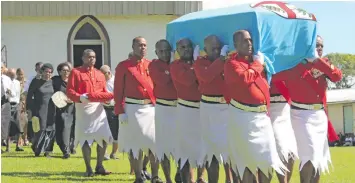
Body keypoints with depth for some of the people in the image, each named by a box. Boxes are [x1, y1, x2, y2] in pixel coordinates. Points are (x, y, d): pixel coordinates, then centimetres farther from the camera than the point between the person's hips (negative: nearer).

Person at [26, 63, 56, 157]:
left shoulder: (52, 82, 8)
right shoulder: (36, 82, -2)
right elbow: (29, 96, -1)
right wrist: (29, 109, -7)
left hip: (51, 111, 4)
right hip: (39, 110, -4)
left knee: (51, 131, -1)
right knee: (40, 130, -7)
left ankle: (47, 150, 8)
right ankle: (36, 149, 12)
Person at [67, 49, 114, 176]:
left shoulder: (100, 74, 14)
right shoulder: (76, 72, -2)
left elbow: (103, 92, 16)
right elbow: (69, 92, -8)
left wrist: (112, 96, -4)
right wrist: (80, 98, -26)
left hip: (98, 108, 5)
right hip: (83, 108, -5)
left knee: (104, 138, 1)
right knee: (85, 139, -2)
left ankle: (99, 166, 13)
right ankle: (88, 169, 5)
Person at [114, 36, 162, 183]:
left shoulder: (152, 65, 10)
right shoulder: (123, 66, 0)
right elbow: (118, 90, -3)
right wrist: (120, 112, -10)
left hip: (152, 108, 3)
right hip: (132, 109, -3)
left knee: (155, 143, 2)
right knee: (134, 144, 3)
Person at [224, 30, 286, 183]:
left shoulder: (257, 60, 16)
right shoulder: (232, 63, -8)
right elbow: (245, 78, -26)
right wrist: (257, 64, -11)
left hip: (262, 115, 7)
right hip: (243, 117, -7)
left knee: (267, 159, 8)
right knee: (248, 159, -4)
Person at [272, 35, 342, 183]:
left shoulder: (322, 64, 9)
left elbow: (337, 76, -11)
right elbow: (275, 76, -16)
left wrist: (318, 60, -17)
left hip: (320, 115, 7)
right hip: (302, 115, -7)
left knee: (319, 155, 11)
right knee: (310, 154, -14)